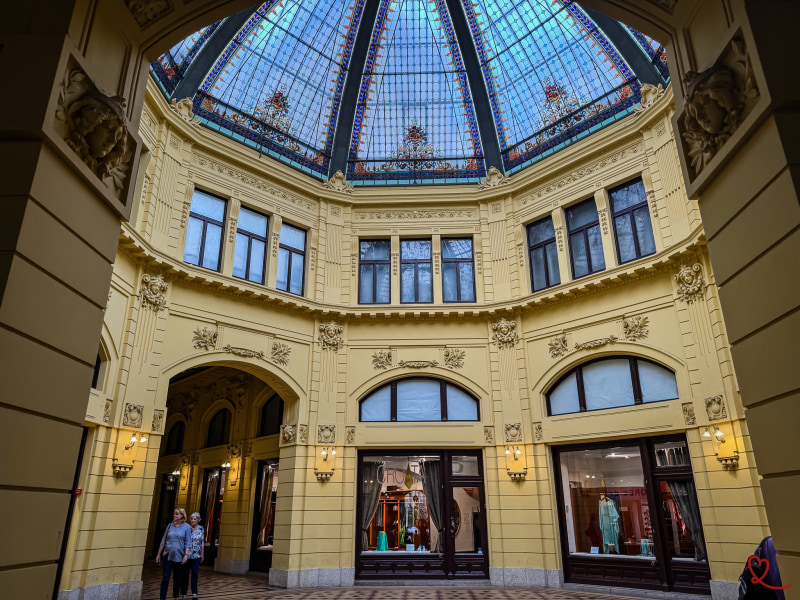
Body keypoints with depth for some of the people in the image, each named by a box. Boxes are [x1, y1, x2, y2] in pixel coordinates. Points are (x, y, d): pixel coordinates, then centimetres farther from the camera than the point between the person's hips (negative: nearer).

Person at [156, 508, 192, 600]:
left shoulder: (186, 527, -2)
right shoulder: (170, 526, 6)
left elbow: (188, 543, -4)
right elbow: (163, 541, 12)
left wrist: (186, 555, -13)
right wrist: (159, 554, 10)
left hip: (179, 557, -1)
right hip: (168, 555, 2)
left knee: (178, 578, 9)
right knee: (165, 578, -4)